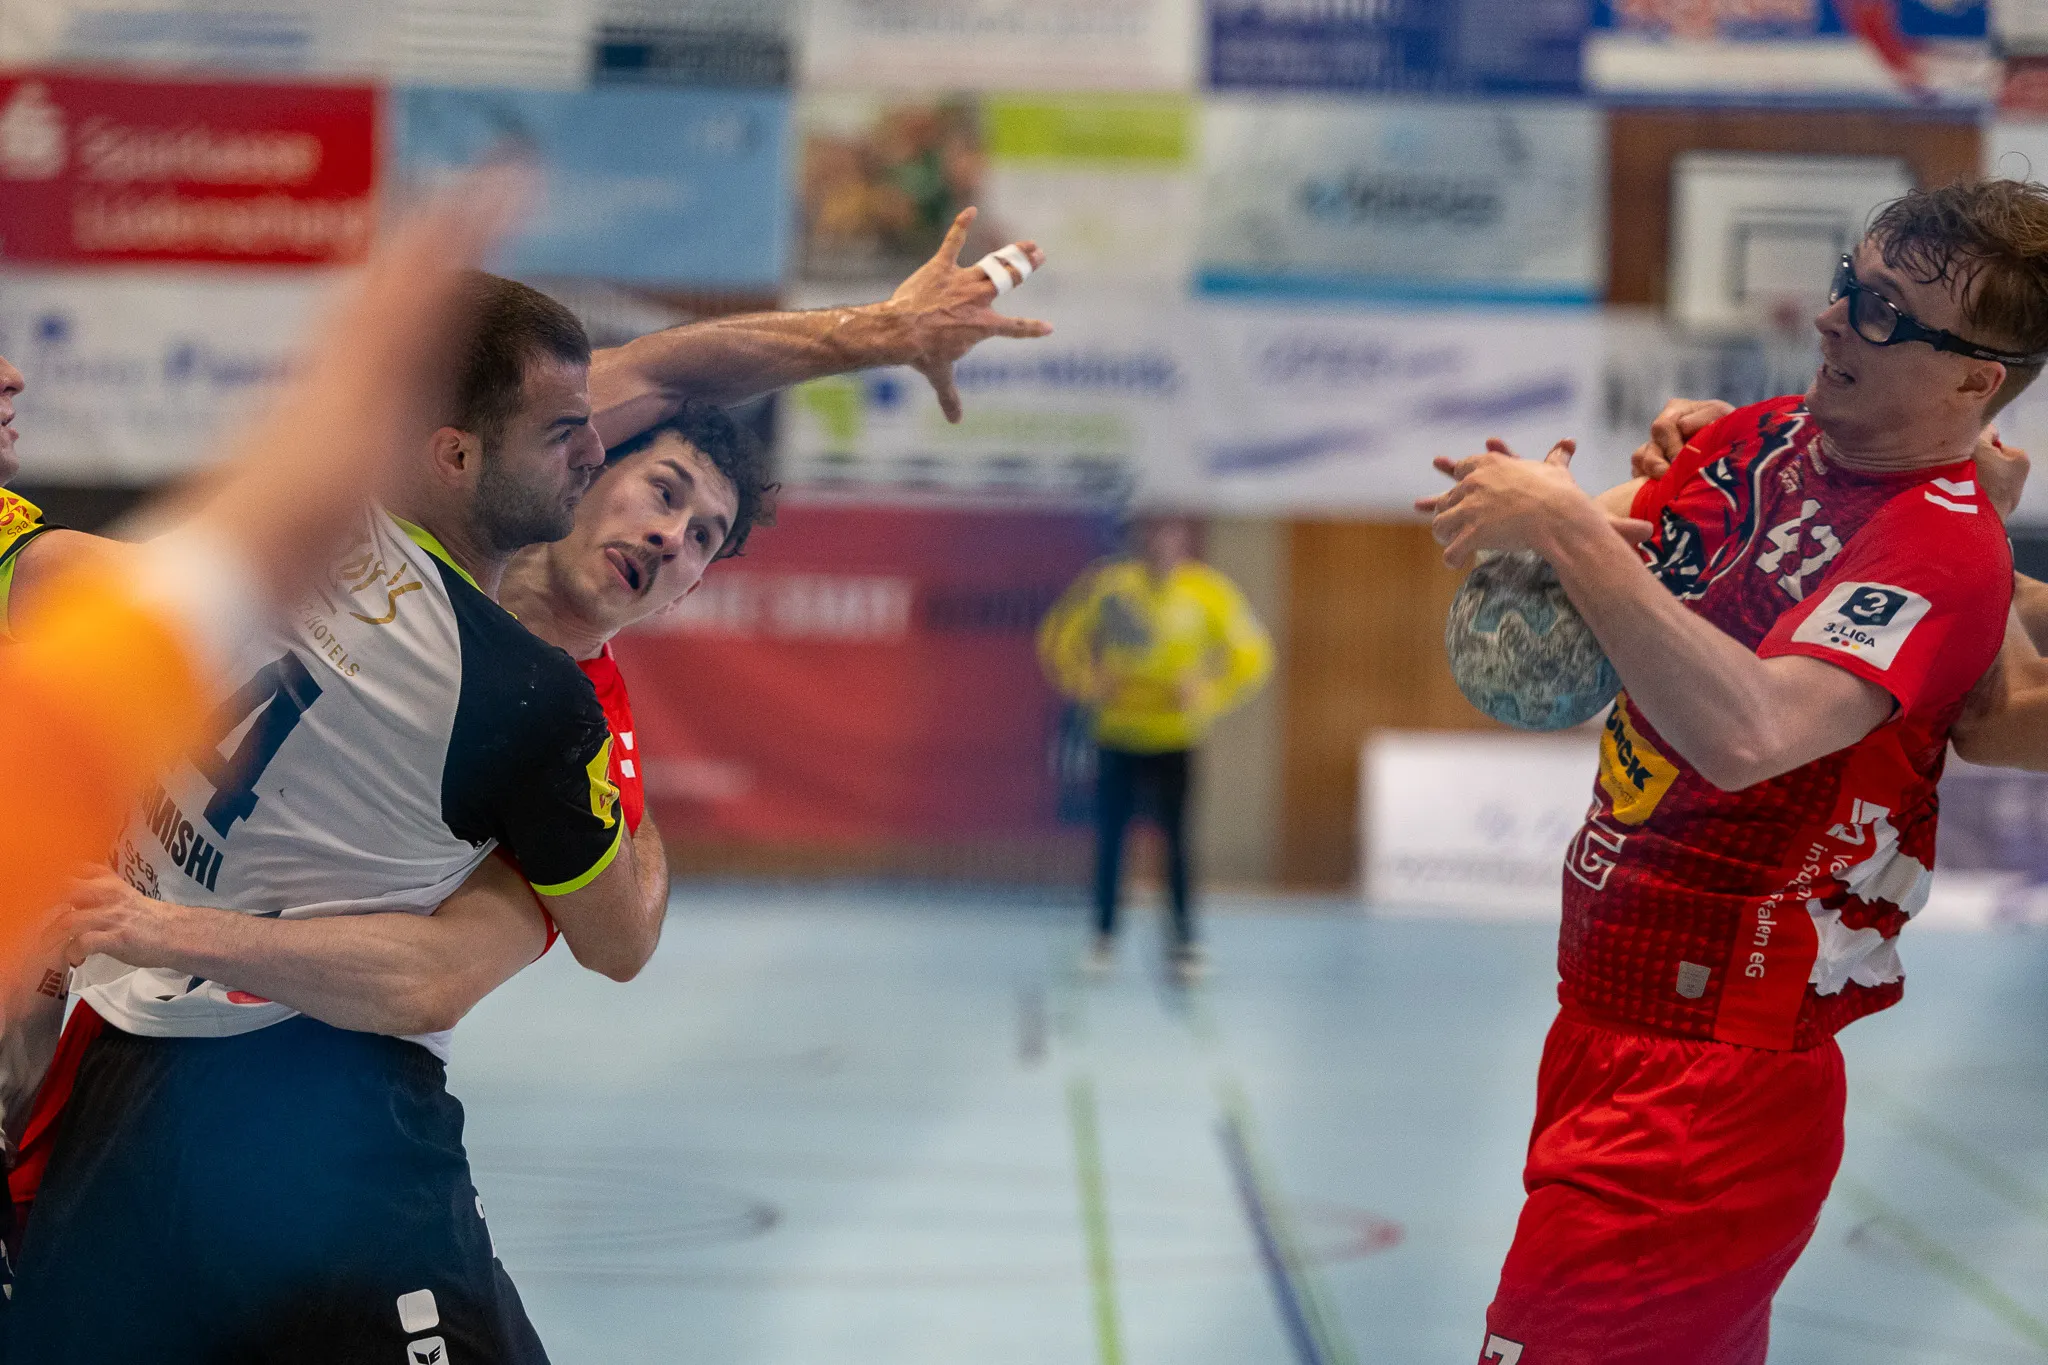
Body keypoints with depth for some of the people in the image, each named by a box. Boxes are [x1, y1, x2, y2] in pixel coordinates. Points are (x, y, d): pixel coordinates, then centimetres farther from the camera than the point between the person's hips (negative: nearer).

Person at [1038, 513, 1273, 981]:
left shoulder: (1207, 591, -4)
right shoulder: (1110, 585, -3)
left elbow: (1250, 654, 0)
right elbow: (1058, 640, 5)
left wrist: (1206, 696, -12)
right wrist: (1088, 685, -9)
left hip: (1174, 738, -1)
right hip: (1118, 734, 1)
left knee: (1177, 838, -5)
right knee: (1110, 834, 0)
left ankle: (1185, 942, 2)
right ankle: (1104, 935, 11)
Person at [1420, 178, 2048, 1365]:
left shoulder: (1945, 546, -20)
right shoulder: (1769, 441, 7)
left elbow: (1747, 733, -35)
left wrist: (1571, 532, -30)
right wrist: (1525, 515, -11)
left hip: (1713, 1077, -8)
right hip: (1606, 1011, 8)